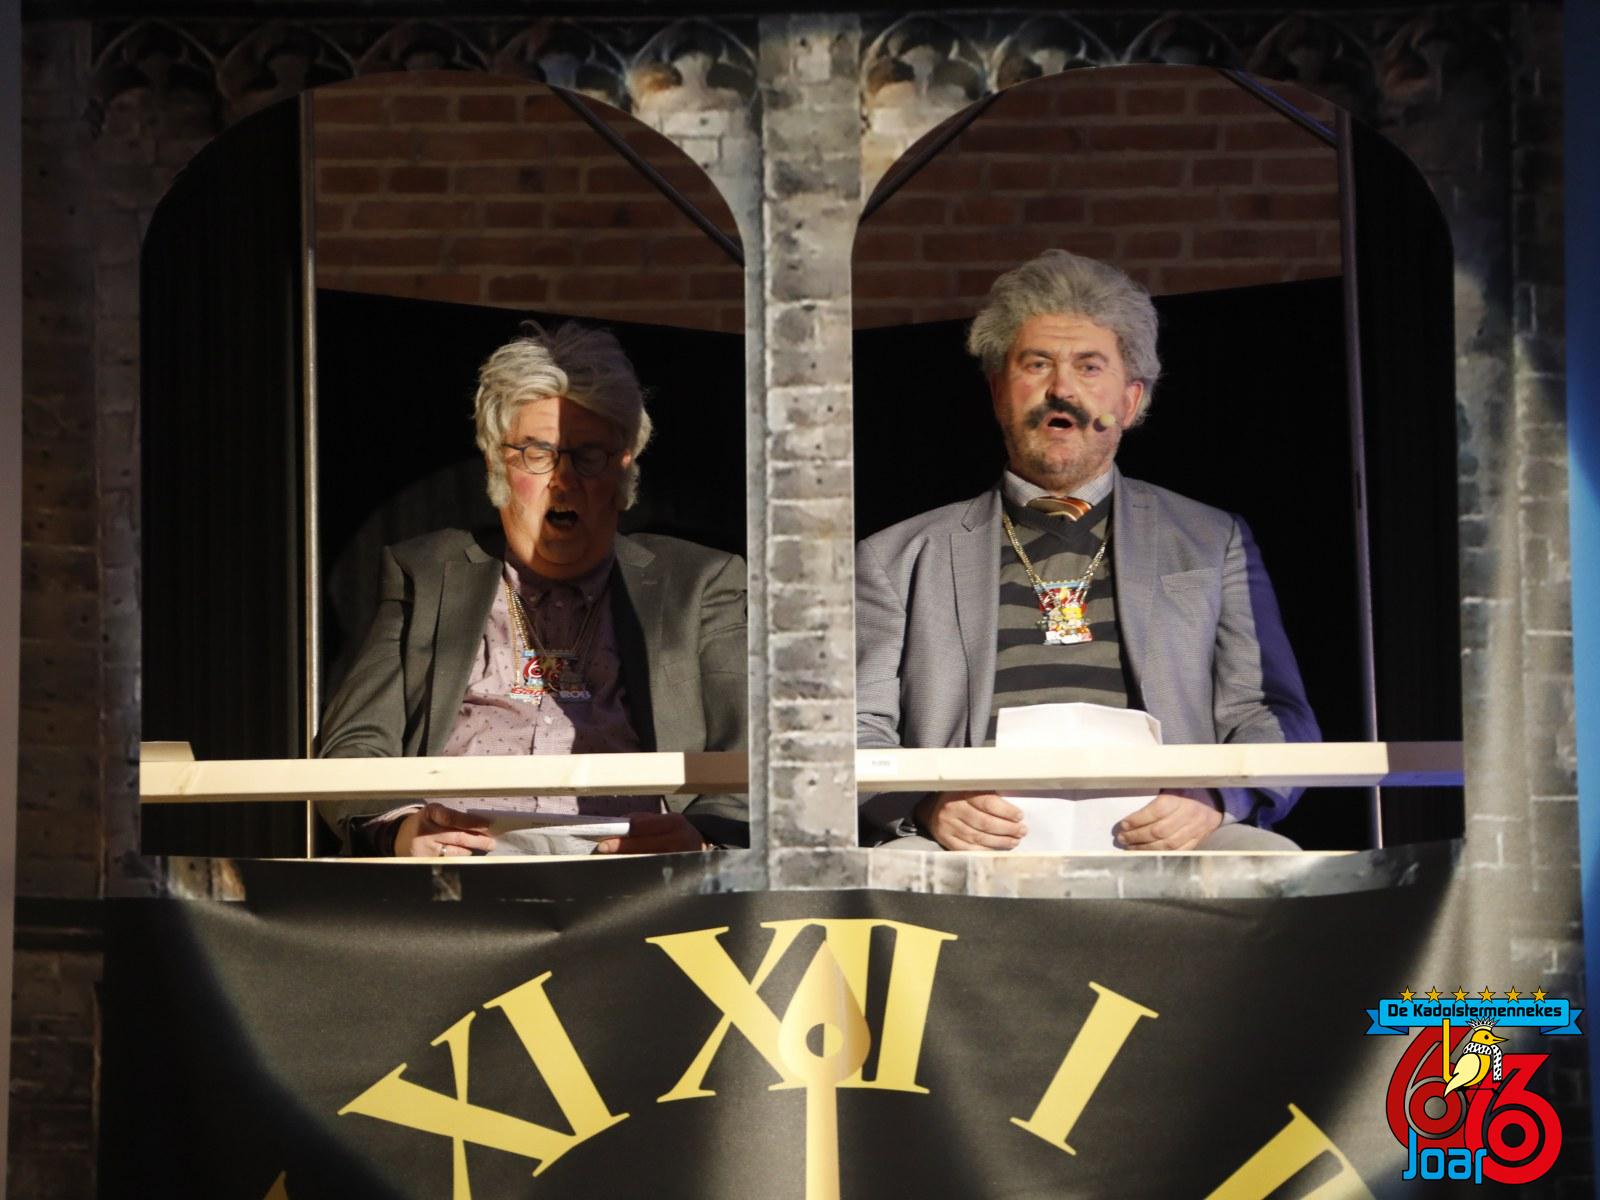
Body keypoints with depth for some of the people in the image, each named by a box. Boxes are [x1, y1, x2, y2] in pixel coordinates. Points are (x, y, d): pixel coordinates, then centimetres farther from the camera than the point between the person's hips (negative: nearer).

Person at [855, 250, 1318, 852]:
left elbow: (1273, 719, 14)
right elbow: (857, 738, 12)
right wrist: (926, 804, -12)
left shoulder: (1215, 543, 22)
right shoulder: (897, 560, 19)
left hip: (1146, 840, 2)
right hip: (985, 842, -2)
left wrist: (1215, 797, -9)